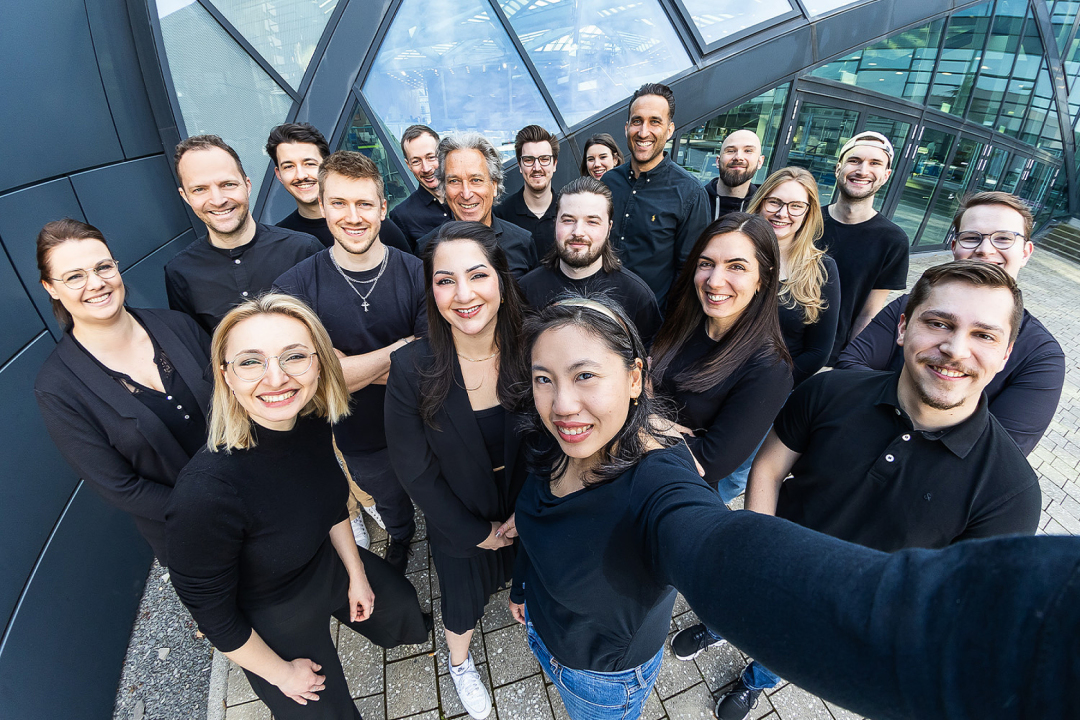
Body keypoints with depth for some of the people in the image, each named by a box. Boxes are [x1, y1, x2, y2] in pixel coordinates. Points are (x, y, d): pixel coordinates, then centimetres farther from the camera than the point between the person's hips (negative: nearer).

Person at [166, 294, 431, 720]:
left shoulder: (313, 421, -23)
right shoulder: (204, 494, -41)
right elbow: (212, 614, -24)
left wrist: (356, 573, 6)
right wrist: (280, 673, -9)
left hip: (330, 566, 5)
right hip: (275, 624, -5)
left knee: (400, 608, 32)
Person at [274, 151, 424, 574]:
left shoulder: (416, 274, -16)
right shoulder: (295, 288, -15)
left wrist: (355, 367, -24)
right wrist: (401, 348, -22)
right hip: (364, 442, 1)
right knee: (397, 520, 26)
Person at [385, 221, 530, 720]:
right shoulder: (411, 369, -26)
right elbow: (414, 469, -17)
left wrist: (523, 515, -12)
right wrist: (476, 532, -12)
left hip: (527, 516, 2)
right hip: (457, 524, -1)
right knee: (464, 602, 25)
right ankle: (459, 662, 61)